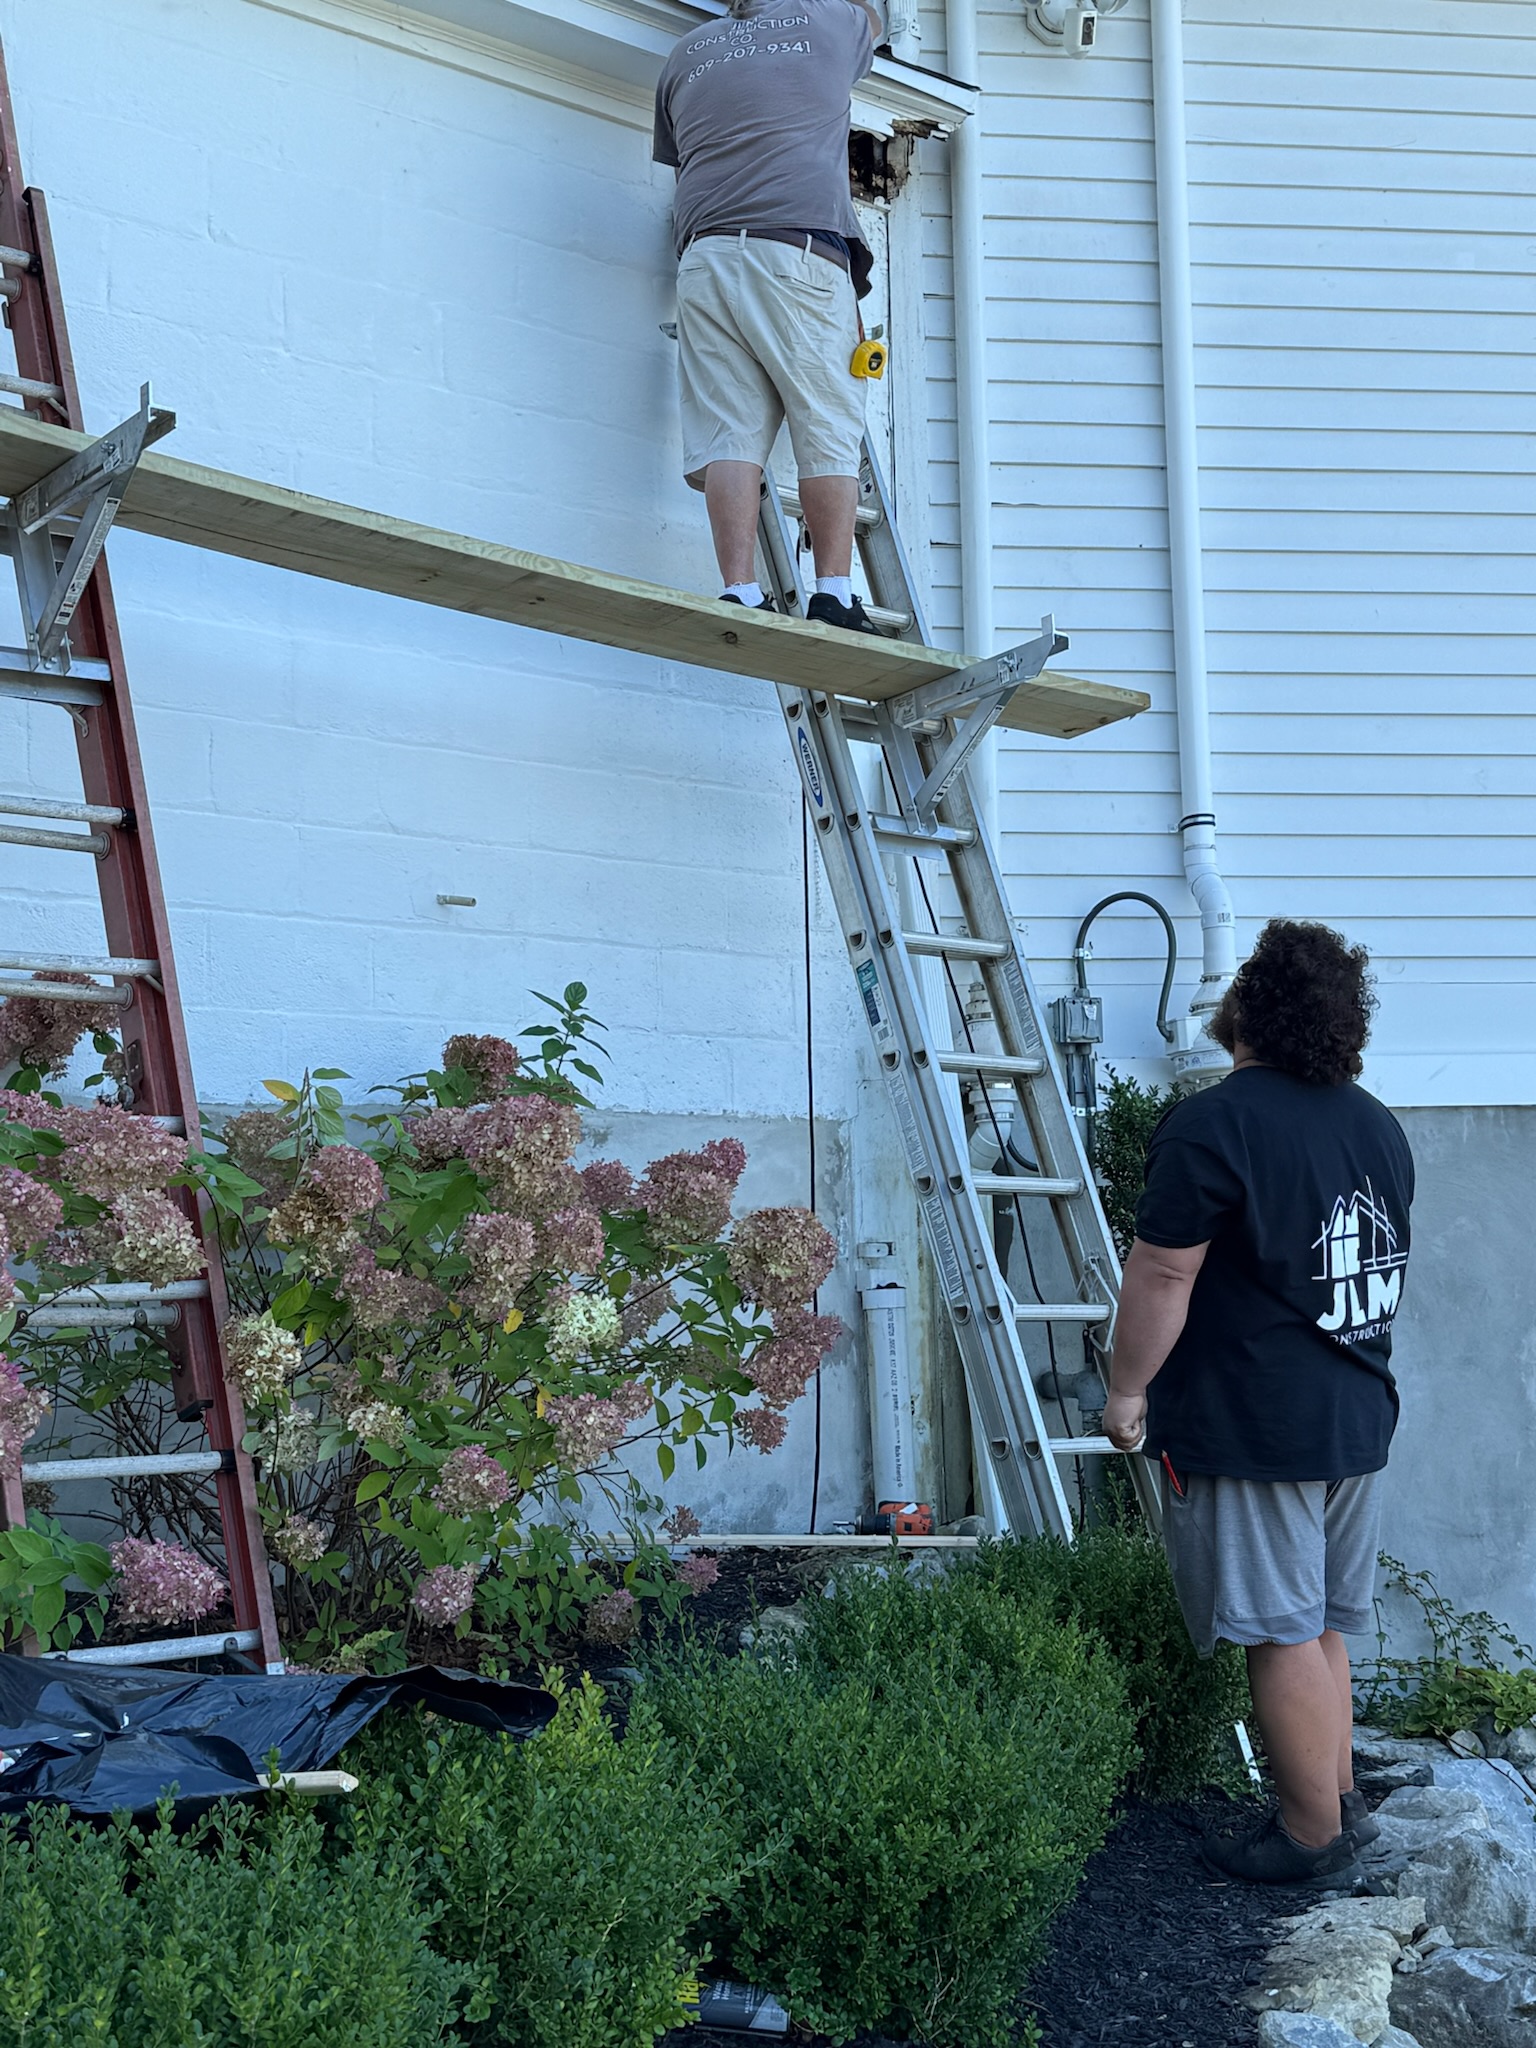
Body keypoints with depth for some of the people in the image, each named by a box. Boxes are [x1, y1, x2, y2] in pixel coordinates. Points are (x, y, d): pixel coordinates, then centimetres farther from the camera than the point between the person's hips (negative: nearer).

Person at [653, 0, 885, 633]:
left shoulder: (687, 52, 21)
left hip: (703, 257, 3)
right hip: (798, 255, -3)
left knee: (729, 436, -2)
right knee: (827, 432, -3)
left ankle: (741, 596, -12)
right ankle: (833, 597, -10)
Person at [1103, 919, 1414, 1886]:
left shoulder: (1213, 1127, -16)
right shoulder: (1380, 1125, 9)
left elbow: (1162, 1276, -16)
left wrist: (1127, 1390, -5)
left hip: (1251, 1431, -8)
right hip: (1357, 1418, 8)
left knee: (1283, 1632, 2)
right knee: (1325, 1625, 17)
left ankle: (1315, 1835, 11)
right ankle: (1341, 1801, 26)